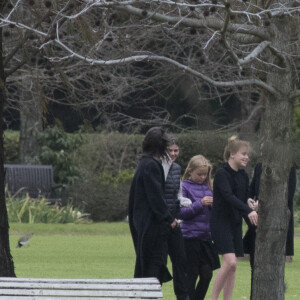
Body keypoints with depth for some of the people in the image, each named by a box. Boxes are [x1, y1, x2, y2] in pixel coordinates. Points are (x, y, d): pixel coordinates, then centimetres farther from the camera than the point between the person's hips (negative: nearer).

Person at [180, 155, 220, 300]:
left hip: (205, 237, 6)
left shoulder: (207, 187, 12)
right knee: (192, 274, -1)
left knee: (207, 274, 5)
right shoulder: (184, 187, -5)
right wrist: (200, 204, -19)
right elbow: (182, 212, -11)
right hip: (191, 237, -6)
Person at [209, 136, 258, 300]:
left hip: (235, 224, 8)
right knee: (230, 262, -19)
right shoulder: (222, 174, -13)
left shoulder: (243, 177, 11)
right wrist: (248, 211, -37)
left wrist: (251, 215, -1)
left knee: (232, 266, 5)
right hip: (220, 223, -8)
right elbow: (228, 196, -27)